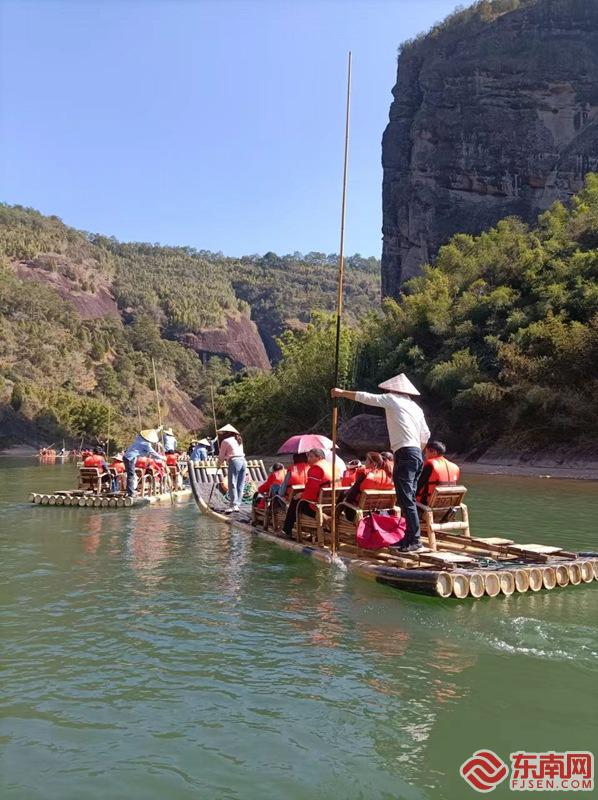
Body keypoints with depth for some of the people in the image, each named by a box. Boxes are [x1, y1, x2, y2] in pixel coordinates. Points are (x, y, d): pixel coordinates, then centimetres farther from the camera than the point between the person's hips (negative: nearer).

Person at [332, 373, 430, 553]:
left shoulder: (392, 400, 1)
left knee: (406, 499, -10)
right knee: (409, 498, 11)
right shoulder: (416, 407, 21)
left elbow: (365, 397, 3)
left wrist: (342, 393, 13)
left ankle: (414, 540, -12)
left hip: (404, 453, -8)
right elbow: (425, 434, 24)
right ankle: (410, 537, 14)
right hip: (417, 455, 9)